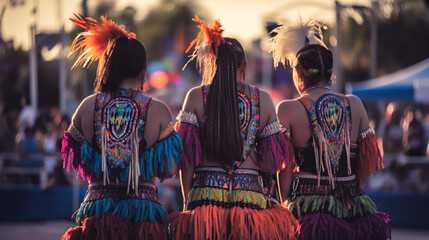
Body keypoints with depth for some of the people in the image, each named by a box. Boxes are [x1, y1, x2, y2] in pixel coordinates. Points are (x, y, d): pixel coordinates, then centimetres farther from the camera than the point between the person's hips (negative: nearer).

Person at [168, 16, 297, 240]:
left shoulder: (196, 97, 3)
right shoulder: (262, 99, 6)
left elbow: (186, 156, 1)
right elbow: (271, 163, 7)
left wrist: (188, 201, 8)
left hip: (206, 194, -1)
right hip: (251, 195, 1)